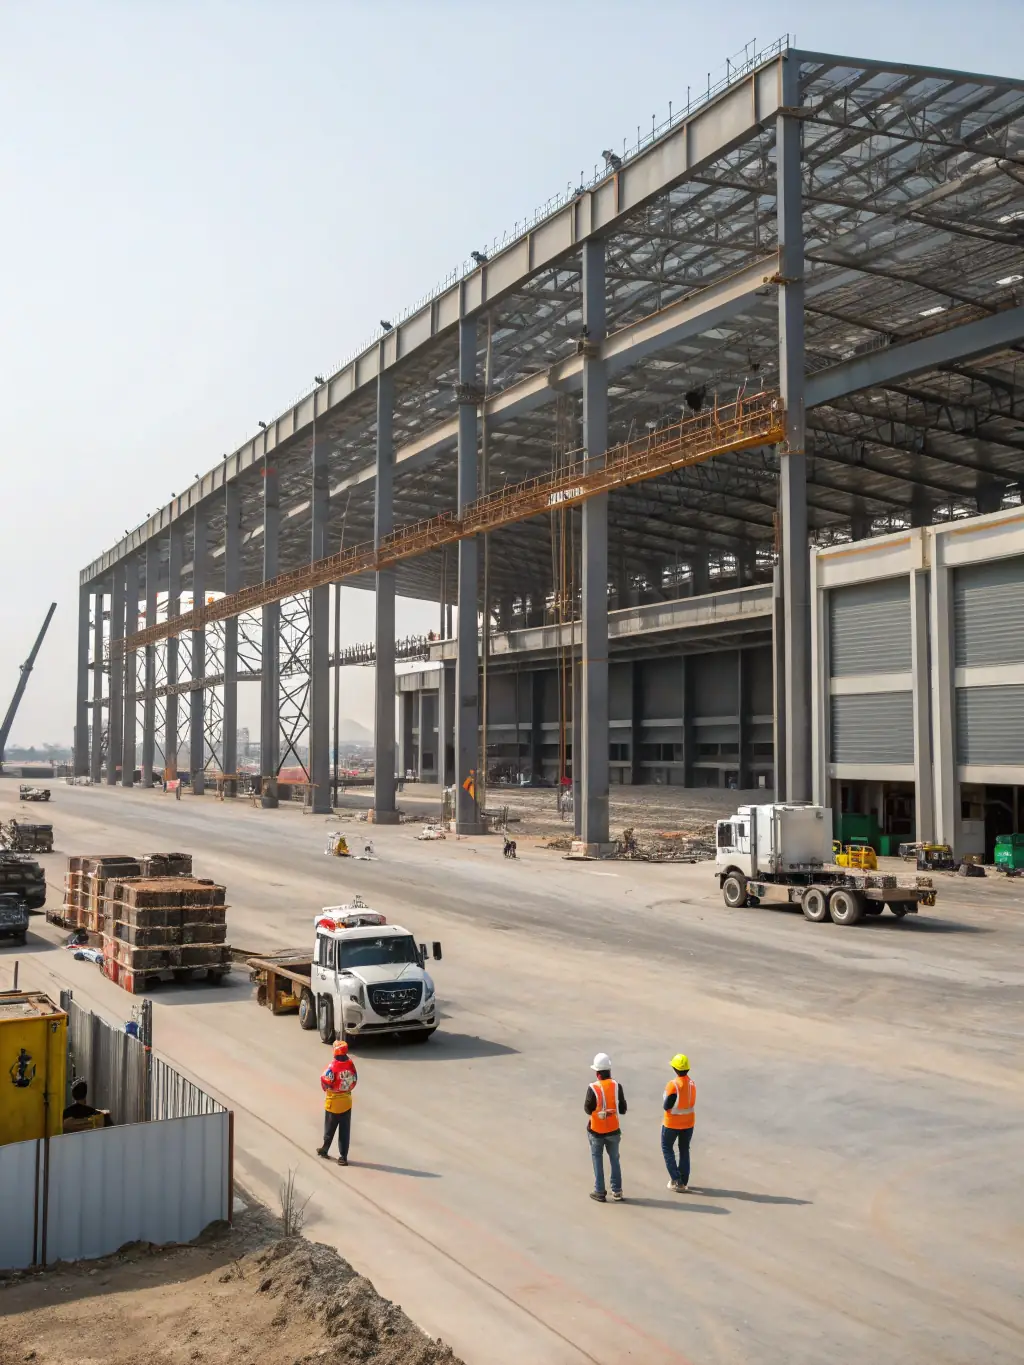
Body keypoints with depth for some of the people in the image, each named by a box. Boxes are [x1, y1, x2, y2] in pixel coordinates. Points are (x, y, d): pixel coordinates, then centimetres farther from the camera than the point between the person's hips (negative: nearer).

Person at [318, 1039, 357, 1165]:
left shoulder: (333, 1066, -20)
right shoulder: (351, 1064, -7)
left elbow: (325, 1081, -13)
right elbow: (354, 1081, 2)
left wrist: (327, 1090, 8)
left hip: (333, 1102, -3)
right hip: (347, 1102, 3)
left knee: (330, 1128, 15)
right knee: (345, 1130, 8)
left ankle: (325, 1149, 33)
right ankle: (343, 1156, 9)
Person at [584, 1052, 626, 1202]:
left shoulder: (593, 1088, -19)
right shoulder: (617, 1086, -10)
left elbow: (587, 1109, -12)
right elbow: (623, 1109, -4)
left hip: (596, 1131, -2)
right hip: (613, 1130, 2)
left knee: (597, 1159, 13)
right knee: (614, 1159, 17)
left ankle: (599, 1192, 16)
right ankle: (617, 1191, 19)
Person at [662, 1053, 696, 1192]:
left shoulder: (673, 1085, -25)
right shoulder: (692, 1082, -4)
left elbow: (666, 1106, -20)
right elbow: (692, 1102, 6)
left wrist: (665, 1103, -1)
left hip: (672, 1123, -5)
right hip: (688, 1122, 5)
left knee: (667, 1148, 14)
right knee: (684, 1150, 17)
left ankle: (676, 1179, 7)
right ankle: (683, 1182, 21)